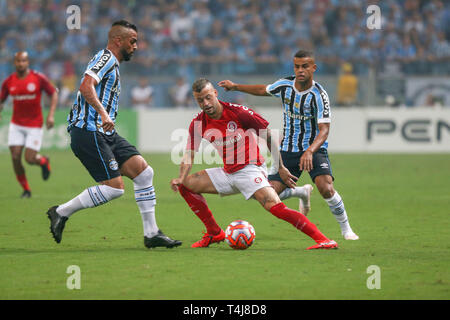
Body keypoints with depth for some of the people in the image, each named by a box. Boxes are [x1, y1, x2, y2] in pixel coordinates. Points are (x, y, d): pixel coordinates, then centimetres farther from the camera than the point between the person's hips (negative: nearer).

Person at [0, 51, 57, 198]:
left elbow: (54, 93, -2)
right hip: (16, 125, 3)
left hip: (35, 125, -3)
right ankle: (26, 189, 12)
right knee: (15, 158, -7)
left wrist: (51, 115, -12)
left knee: (30, 159, -9)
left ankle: (44, 161, 29)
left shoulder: (39, 78, -10)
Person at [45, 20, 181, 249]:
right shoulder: (106, 58, -8)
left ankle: (151, 234, 4)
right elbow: (86, 86, -25)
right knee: (114, 187, -15)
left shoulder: (112, 63, 24)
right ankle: (61, 212, -2)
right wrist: (103, 114, -34)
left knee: (144, 172, 0)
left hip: (105, 134, 10)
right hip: (88, 133, -10)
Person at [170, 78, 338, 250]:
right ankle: (214, 233, 12)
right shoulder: (198, 124, -2)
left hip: (250, 169, -6)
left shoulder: (239, 112, -16)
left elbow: (268, 136, -6)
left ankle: (322, 239, -28)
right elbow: (190, 154, 6)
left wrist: (281, 168, -2)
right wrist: (181, 177, -14)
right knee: (185, 185, 2)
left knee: (274, 206, -27)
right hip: (227, 173, 6)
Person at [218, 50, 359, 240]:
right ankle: (301, 193, 29)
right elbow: (263, 90, 19)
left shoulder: (318, 95, -19)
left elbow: (324, 130, -26)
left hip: (314, 150, -5)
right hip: (288, 150, 5)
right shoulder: (285, 85, -3)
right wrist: (235, 87, 27)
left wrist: (310, 152, -42)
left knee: (326, 189, -28)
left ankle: (345, 228, -4)